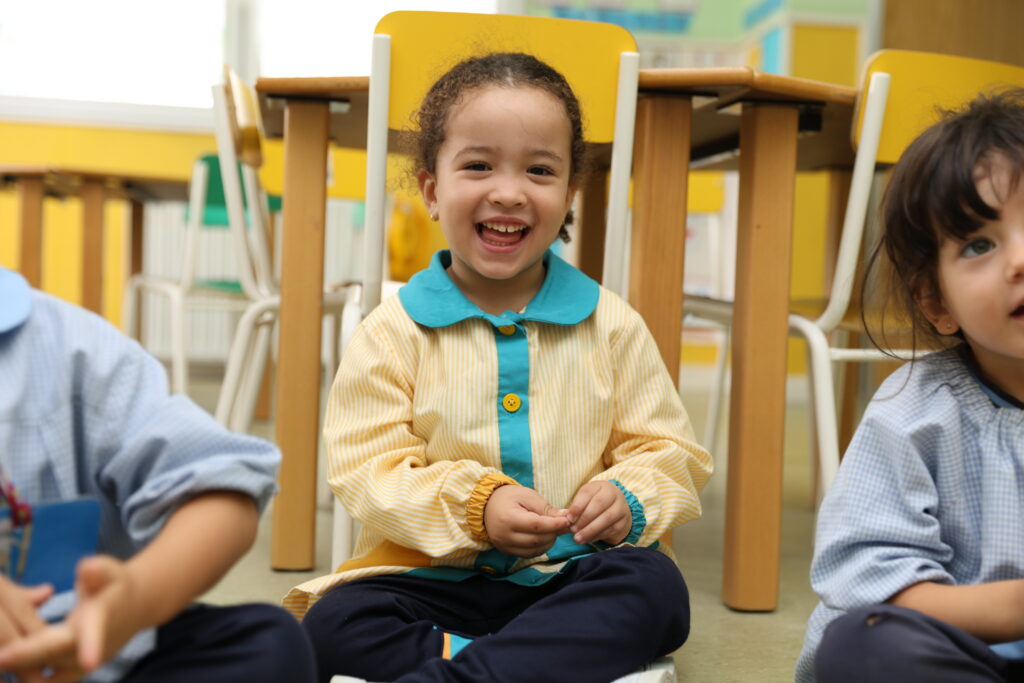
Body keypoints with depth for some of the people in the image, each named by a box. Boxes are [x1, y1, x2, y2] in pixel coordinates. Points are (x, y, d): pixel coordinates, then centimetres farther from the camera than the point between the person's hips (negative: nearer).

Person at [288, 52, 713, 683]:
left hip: (570, 577, 1)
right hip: (435, 579, 0)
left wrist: (630, 499, -17)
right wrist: (473, 505, -21)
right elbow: (368, 471, -6)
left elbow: (668, 452, 6)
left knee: (656, 586, -29)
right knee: (335, 624, -25)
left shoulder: (612, 325, 4)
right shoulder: (393, 331, 0)